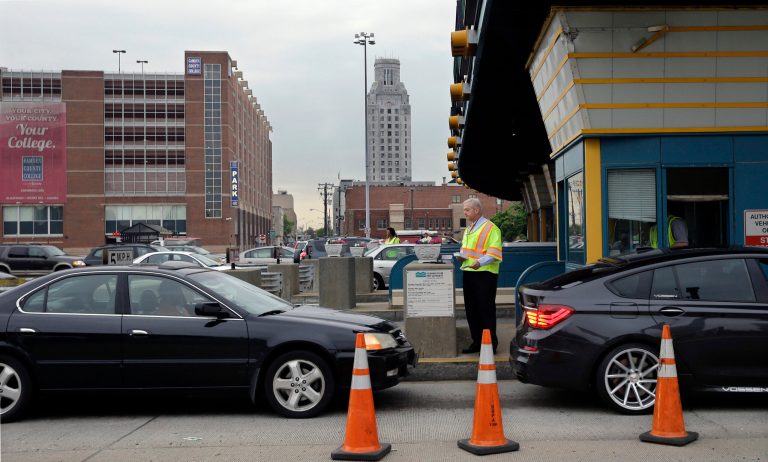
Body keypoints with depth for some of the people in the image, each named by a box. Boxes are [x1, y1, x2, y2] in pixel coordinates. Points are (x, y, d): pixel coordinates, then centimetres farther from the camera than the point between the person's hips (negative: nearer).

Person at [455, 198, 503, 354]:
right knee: (471, 309, 12)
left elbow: (494, 252, -17)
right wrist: (461, 255, 7)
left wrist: (480, 262, -30)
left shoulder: (490, 228, -9)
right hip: (468, 272, 9)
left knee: (486, 309, -4)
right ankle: (477, 342, 21)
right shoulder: (468, 229, 18)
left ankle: (491, 344, 3)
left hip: (484, 273, -9)